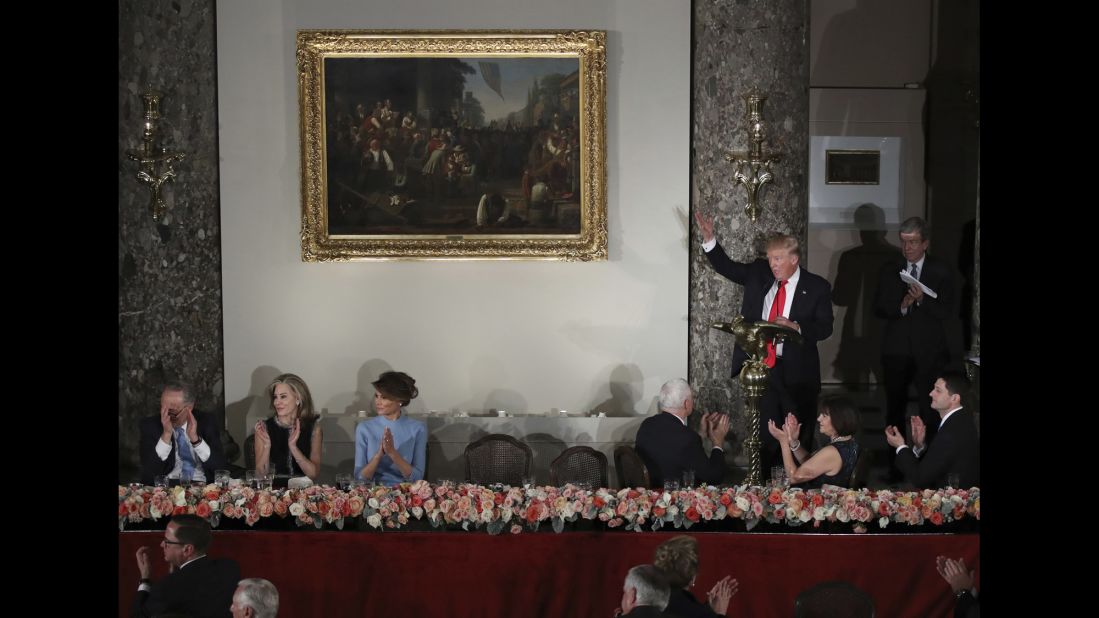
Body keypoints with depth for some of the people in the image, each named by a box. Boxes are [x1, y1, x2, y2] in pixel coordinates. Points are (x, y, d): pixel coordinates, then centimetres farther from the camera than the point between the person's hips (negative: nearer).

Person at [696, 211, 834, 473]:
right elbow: (726, 267, 11)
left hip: (796, 371, -3)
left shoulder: (817, 287, -5)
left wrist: (796, 327, -25)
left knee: (799, 437, 6)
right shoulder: (759, 273, 5)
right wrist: (709, 239, -2)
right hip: (762, 365, 3)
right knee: (767, 434, 11)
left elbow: (825, 327, -8)